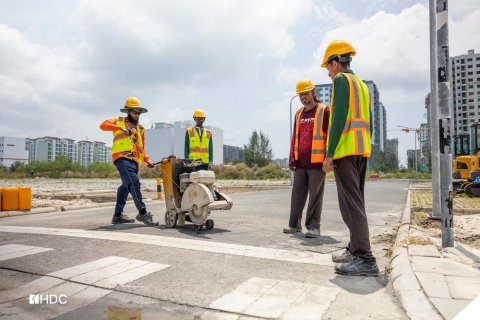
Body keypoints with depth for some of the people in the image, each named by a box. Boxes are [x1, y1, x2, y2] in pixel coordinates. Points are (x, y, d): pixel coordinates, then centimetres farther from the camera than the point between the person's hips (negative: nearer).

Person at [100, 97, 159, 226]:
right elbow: (103, 125, -4)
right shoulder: (119, 121, 13)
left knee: (126, 187, 12)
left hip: (134, 161, 7)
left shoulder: (140, 129, 25)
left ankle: (118, 215, 23)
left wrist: (148, 160, 5)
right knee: (134, 183, -23)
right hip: (122, 158, -7)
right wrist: (120, 128, -18)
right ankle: (142, 213, -26)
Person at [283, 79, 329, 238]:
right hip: (300, 163, 5)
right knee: (297, 194, 9)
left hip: (316, 162, -5)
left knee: (315, 195, 0)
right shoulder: (299, 114, 16)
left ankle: (313, 226, 7)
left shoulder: (324, 111, 0)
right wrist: (292, 159, 12)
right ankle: (294, 224, 19)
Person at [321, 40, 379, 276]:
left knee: (350, 203, -10)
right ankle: (355, 249, 18)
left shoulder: (342, 79, -3)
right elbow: (367, 123, 21)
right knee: (356, 201, 12)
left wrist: (329, 153, -16)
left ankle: (365, 259, -10)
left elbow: (339, 118, -15)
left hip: (345, 149, -9)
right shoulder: (362, 84, 23)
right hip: (362, 149, 9)